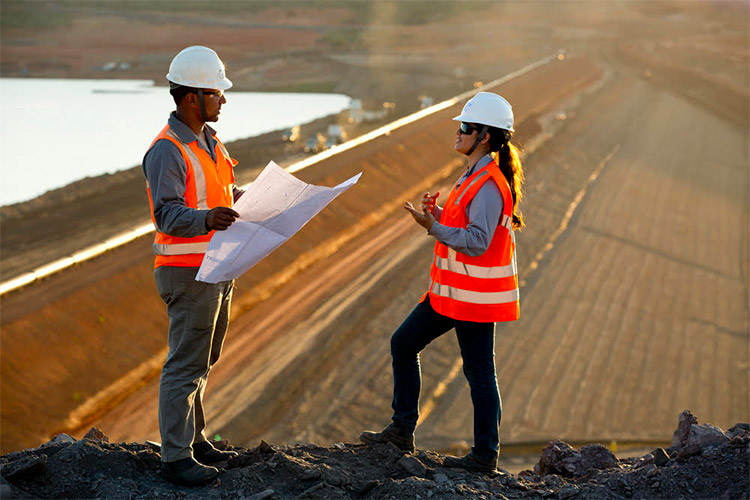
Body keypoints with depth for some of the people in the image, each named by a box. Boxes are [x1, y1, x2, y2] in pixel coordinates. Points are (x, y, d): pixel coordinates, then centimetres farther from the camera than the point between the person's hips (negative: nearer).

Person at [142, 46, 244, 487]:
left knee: (203, 360, 17)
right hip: (189, 272, -9)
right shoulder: (167, 151, -18)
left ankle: (194, 438, 29)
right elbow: (168, 215, -27)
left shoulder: (208, 139, 12)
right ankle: (176, 456, 1)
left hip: (217, 268, 9)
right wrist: (207, 219, -43)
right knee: (186, 365, -5)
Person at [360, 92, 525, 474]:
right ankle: (402, 431, 20)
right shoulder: (473, 177, 14)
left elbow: (477, 241, -26)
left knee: (479, 371, -1)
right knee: (403, 344, 13)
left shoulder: (489, 185, -19)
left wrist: (433, 226, -29)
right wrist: (438, 214, 6)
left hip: (475, 295, -11)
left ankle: (485, 455, 10)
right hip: (450, 291, 11)